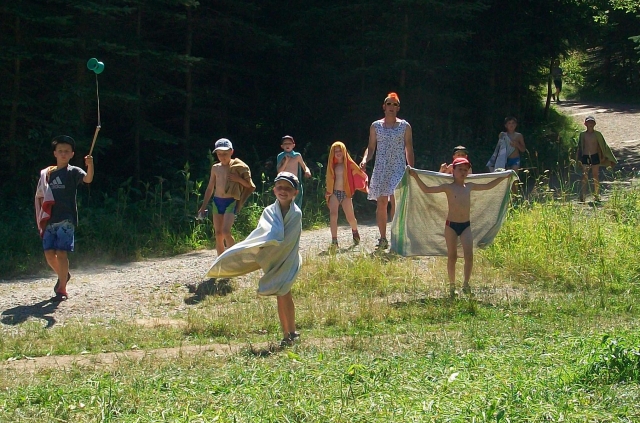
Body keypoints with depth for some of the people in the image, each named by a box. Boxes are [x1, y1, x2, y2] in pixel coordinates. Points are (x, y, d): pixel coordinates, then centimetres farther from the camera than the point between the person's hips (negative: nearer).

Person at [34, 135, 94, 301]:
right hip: (49, 220, 5)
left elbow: (88, 179, -20)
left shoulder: (73, 172, 1)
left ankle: (62, 289, -7)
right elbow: (39, 196, 20)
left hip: (66, 220, -5)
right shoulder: (47, 174, 14)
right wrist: (39, 217, 10)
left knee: (61, 253, -11)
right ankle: (63, 276, 31)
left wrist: (90, 165, -40)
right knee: (49, 253, 3)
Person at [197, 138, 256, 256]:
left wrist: (238, 179, -13)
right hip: (217, 201, 5)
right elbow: (210, 188, 16)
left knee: (226, 232, -20)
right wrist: (203, 206, 15)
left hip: (231, 202, -5)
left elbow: (249, 185, 1)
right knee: (218, 234, 4)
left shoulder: (238, 167, -5)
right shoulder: (215, 168, 8)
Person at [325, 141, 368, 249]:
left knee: (350, 217, 3)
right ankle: (334, 241, -23)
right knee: (333, 214, -20)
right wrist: (328, 192, 12)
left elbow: (360, 174, 4)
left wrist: (365, 183, -6)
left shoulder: (349, 164, 2)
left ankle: (355, 231, 40)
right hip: (334, 193, 1)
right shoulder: (332, 165, 10)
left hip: (346, 193, -1)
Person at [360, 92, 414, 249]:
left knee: (396, 201, -14)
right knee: (381, 203, 0)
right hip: (380, 168, 2)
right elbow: (371, 147, 11)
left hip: (398, 168, -2)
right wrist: (365, 160, -8)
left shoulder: (405, 126, 6)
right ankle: (383, 238, 7)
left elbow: (409, 149, 7)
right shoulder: (375, 126, 10)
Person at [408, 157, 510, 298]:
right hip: (451, 225, -3)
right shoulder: (448, 187, -5)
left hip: (466, 225, 3)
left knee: (469, 254, -10)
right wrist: (415, 176, -17)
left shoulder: (469, 186, 7)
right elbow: (426, 189, -9)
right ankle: (452, 285, 13)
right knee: (452, 257, 2)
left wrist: (503, 177, 25)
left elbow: (488, 186, 23)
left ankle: (466, 284, -1)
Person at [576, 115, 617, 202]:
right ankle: (582, 197, -10)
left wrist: (608, 158, 8)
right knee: (584, 177, -5)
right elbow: (580, 147, 10)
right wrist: (579, 159, 9)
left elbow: (603, 146, 7)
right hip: (585, 156, 0)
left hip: (595, 156, 0)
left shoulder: (597, 134, 0)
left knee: (596, 176, 4)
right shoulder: (582, 134, 2)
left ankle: (596, 196, 11)